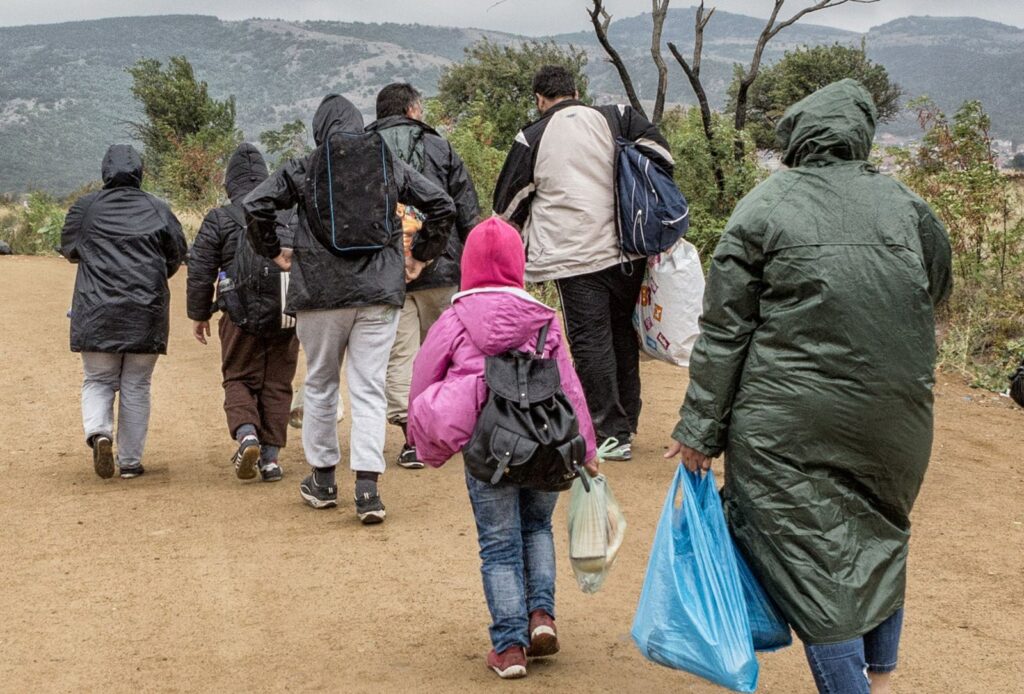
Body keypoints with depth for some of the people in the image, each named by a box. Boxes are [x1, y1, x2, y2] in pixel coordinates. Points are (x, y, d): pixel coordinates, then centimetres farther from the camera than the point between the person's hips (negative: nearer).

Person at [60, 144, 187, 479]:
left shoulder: (85, 207, 1)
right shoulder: (158, 210, 2)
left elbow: (69, 249, 12)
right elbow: (178, 255, 8)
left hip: (96, 312, 0)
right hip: (147, 313, 1)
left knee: (97, 381, 12)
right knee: (137, 388, 9)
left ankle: (98, 431, -16)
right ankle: (130, 461, 11)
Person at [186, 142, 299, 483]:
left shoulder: (219, 220, -1)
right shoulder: (294, 213, 7)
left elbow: (200, 272, 0)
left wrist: (199, 315, 11)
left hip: (242, 316, -2)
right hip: (287, 314, 2)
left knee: (238, 380, 12)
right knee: (277, 384, 11)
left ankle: (246, 434, -13)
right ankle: (270, 456, 8)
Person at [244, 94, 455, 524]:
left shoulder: (303, 170, 1)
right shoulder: (387, 165, 7)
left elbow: (255, 205, -8)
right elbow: (441, 204, 5)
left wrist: (274, 252, 6)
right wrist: (421, 257, 13)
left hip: (320, 291, -1)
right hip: (379, 292, 1)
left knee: (320, 384, 16)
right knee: (369, 388, 1)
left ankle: (323, 480, 25)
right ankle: (367, 487, -9)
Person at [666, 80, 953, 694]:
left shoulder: (763, 210, -5)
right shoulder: (908, 207, 3)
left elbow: (724, 332, -5)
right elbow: (938, 298, 15)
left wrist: (702, 430, -1)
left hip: (788, 427, -4)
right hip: (895, 419, 4)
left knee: (811, 562, 3)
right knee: (880, 540, 23)